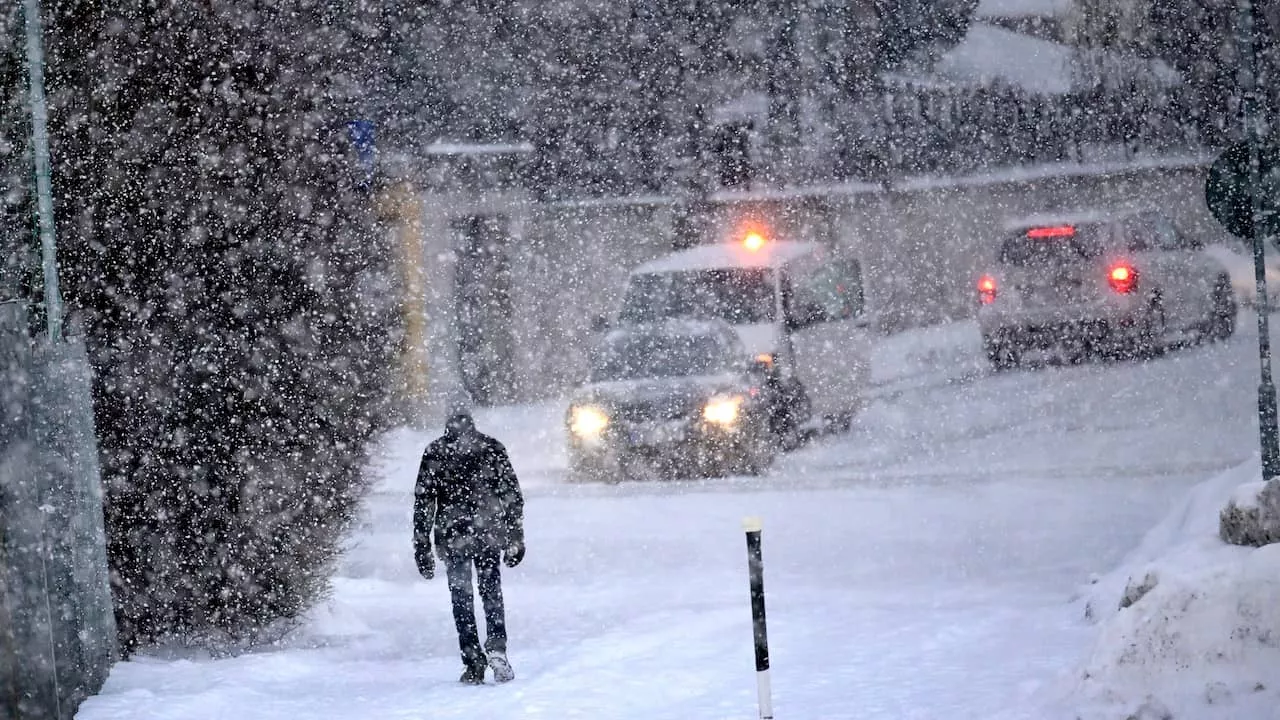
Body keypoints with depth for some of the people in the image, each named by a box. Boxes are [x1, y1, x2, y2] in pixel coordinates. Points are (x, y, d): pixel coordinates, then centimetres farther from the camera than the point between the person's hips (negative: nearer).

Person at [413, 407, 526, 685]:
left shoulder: (434, 453, 5)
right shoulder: (492, 449, 7)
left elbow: (423, 501, 3)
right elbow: (512, 495, 6)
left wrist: (421, 545, 5)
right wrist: (516, 537, 10)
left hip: (453, 537, 0)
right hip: (490, 534, 1)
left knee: (462, 598, 7)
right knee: (492, 592, 9)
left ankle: (474, 662, 2)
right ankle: (496, 649, -12)